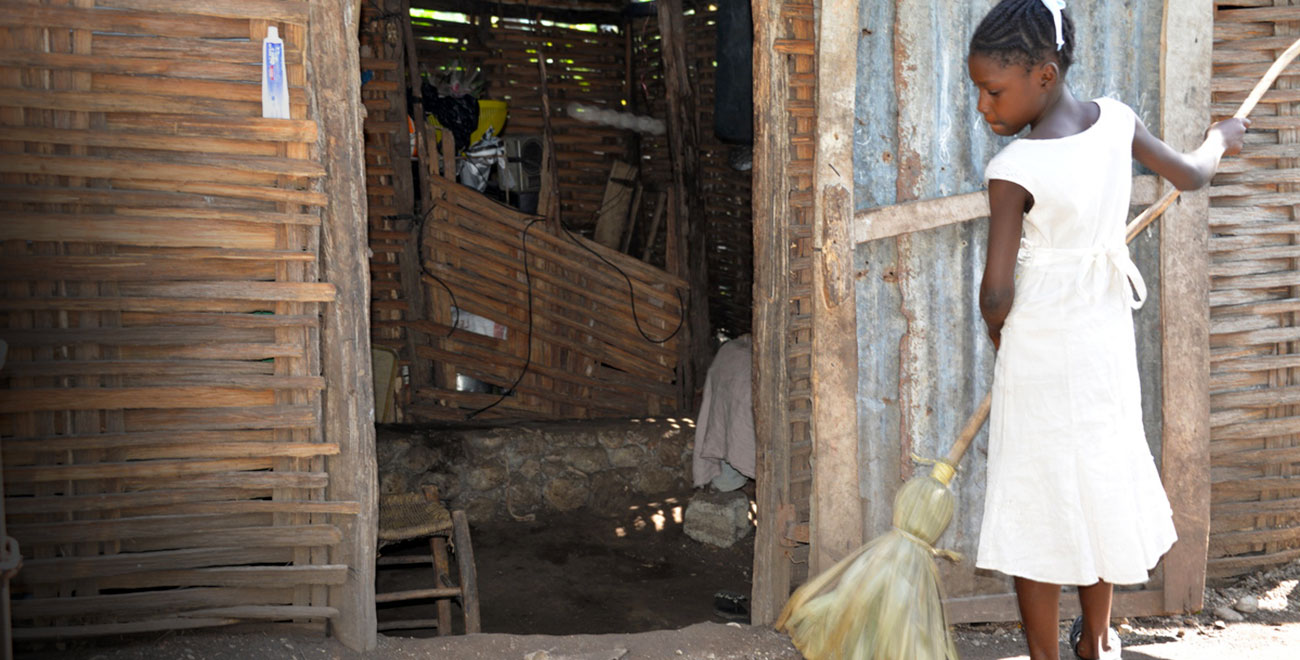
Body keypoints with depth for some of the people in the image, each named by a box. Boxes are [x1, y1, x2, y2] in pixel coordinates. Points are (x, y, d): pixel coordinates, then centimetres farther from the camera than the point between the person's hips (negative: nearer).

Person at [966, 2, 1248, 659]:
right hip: (1108, 340, 7)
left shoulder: (1014, 170, -24)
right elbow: (1189, 174, 11)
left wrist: (999, 335, 2)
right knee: (1100, 484, 21)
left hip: (1041, 352, -7)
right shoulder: (1115, 121, -6)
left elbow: (996, 293, -20)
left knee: (1036, 508, 7)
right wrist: (1220, 137, 32)